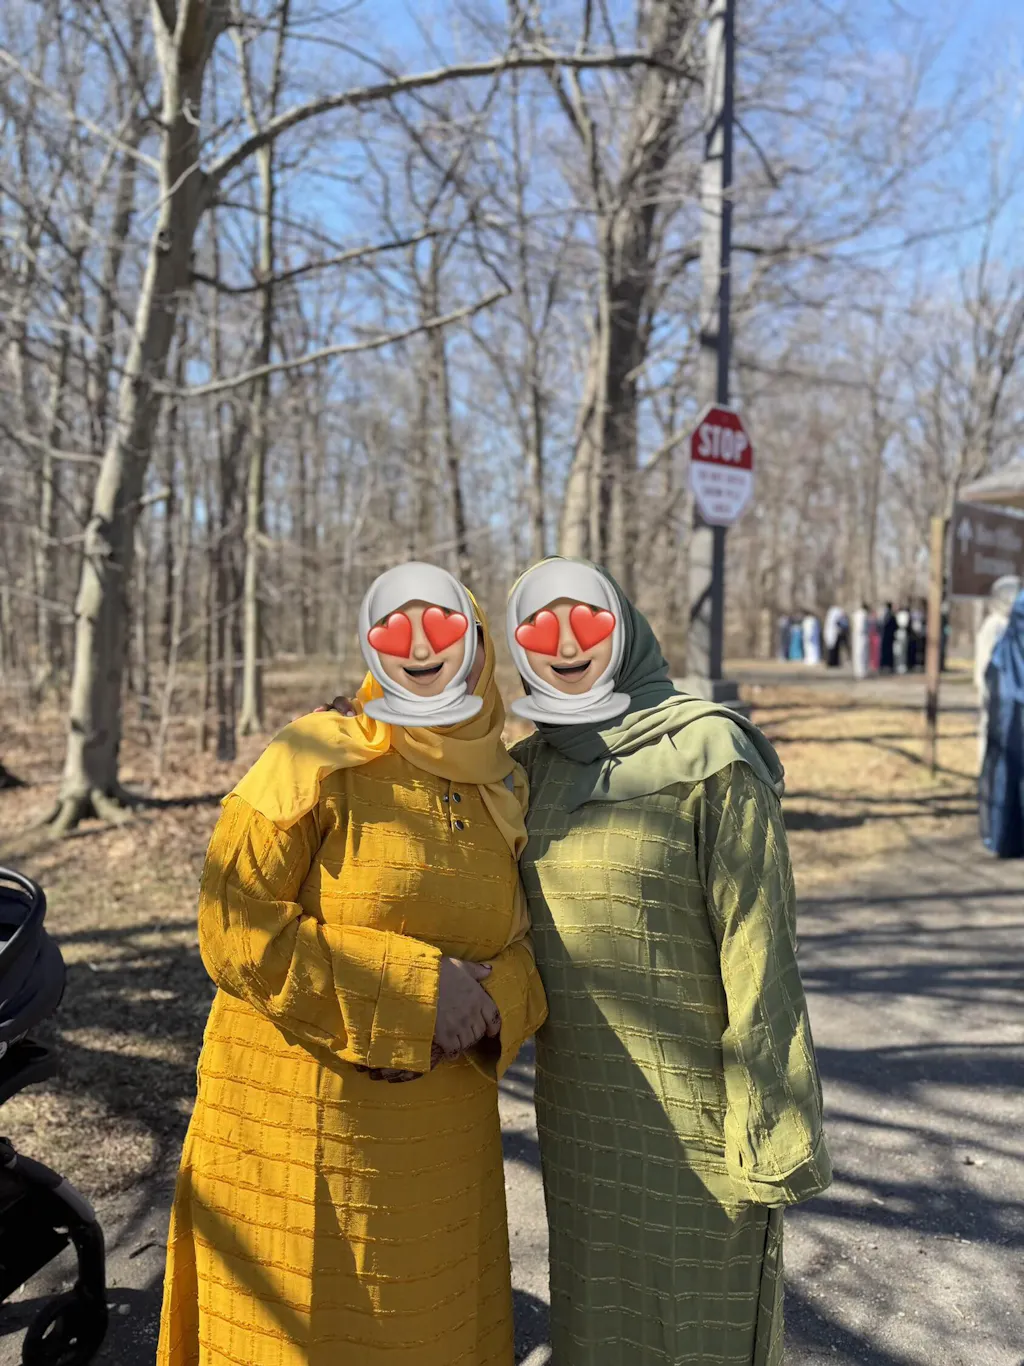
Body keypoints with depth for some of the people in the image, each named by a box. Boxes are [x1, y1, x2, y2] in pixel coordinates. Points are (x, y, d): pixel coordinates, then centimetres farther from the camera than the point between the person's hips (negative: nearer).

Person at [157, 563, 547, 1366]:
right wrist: (414, 987, -19)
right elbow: (235, 929, -17)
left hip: (443, 1130, 5)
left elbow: (525, 940, 12)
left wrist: (497, 999, -12)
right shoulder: (317, 762, -11)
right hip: (304, 1118, -5)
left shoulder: (502, 789, 7)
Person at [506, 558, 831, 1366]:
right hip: (579, 1101, 6)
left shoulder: (708, 752, -13)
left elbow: (758, 942, -16)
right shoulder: (536, 762, 4)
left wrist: (771, 1127, -16)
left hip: (693, 1101, -5)